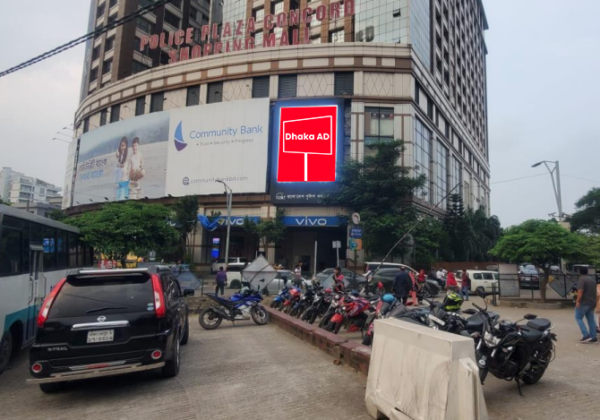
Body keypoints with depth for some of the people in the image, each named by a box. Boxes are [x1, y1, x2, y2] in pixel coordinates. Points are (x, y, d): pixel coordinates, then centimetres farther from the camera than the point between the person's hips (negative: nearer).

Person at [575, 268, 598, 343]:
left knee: (578, 318, 1)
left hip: (584, 302, -8)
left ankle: (586, 335, -9)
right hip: (592, 302, 8)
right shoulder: (593, 280, 15)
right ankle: (593, 337, 10)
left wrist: (578, 301, -21)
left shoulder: (581, 279, -13)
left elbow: (580, 291, -23)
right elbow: (595, 291, 23)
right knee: (591, 319, 10)